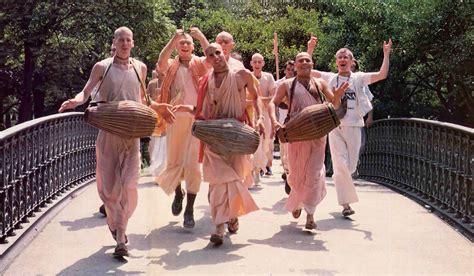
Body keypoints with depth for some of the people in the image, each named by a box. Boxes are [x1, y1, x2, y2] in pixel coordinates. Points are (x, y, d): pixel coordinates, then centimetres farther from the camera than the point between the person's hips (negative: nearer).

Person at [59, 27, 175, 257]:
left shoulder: (140, 68, 10)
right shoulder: (102, 67, 2)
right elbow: (86, 92, -1)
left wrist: (157, 107, 12)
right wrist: (76, 100, -22)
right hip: (107, 132, -1)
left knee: (128, 186, -9)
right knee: (108, 184, 5)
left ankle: (120, 239, 0)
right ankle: (114, 220, 34)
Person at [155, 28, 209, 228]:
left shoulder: (200, 64, 7)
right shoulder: (171, 65, 8)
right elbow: (160, 63, -16)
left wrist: (201, 37, -21)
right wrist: (174, 38, -21)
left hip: (197, 118, -1)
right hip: (175, 118, 2)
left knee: (193, 164, -6)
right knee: (173, 161, 10)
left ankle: (189, 210, 1)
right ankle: (178, 193, 41)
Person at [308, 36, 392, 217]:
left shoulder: (358, 78, 6)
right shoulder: (330, 78, 7)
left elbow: (382, 75, -5)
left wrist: (386, 54, -12)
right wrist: (310, 50, -3)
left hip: (353, 126, 1)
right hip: (335, 126, -1)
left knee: (351, 166, 6)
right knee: (341, 165, -5)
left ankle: (340, 182, 36)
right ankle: (346, 203, 0)